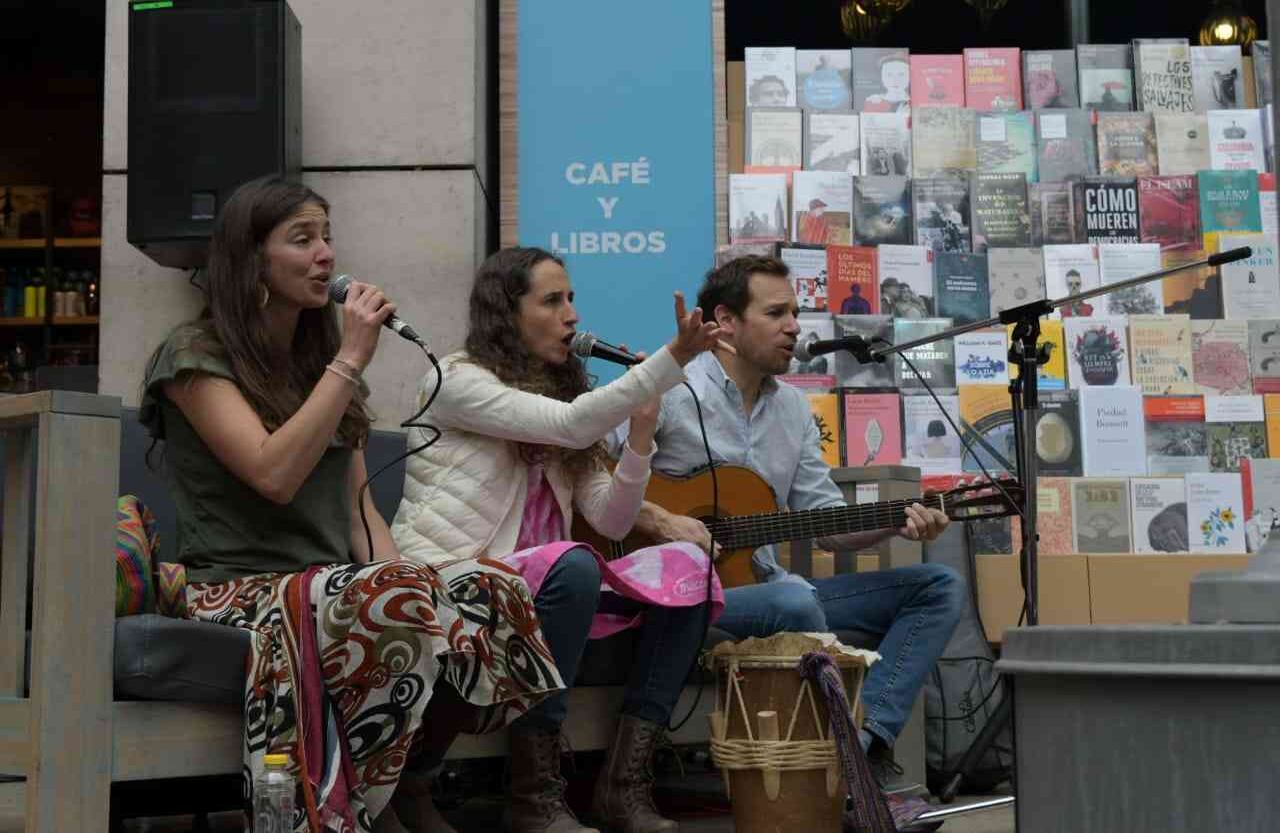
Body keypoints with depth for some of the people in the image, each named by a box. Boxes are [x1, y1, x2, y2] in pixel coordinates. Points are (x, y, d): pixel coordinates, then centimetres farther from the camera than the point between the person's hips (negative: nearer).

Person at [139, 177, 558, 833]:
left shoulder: (319, 358, 19)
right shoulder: (196, 356, -2)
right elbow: (275, 476, -18)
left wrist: (397, 575, -3)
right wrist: (351, 360, -13)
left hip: (333, 584, 6)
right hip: (243, 593, -6)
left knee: (495, 590, -24)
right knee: (402, 609, -38)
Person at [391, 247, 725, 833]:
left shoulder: (557, 390, 17)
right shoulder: (457, 380, -6)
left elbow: (611, 523, 10)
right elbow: (570, 425, -23)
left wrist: (643, 428, -2)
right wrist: (674, 358, -27)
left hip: (529, 589, 8)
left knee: (687, 569, -10)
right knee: (572, 564, -35)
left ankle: (624, 783, -14)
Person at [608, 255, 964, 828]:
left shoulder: (793, 407, 14)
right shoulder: (669, 391, -8)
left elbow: (825, 520, 13)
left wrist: (897, 524, -5)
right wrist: (658, 521, -24)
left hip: (766, 589, 8)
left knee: (940, 587, 0)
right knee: (796, 602, -39)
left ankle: (864, 741, -20)